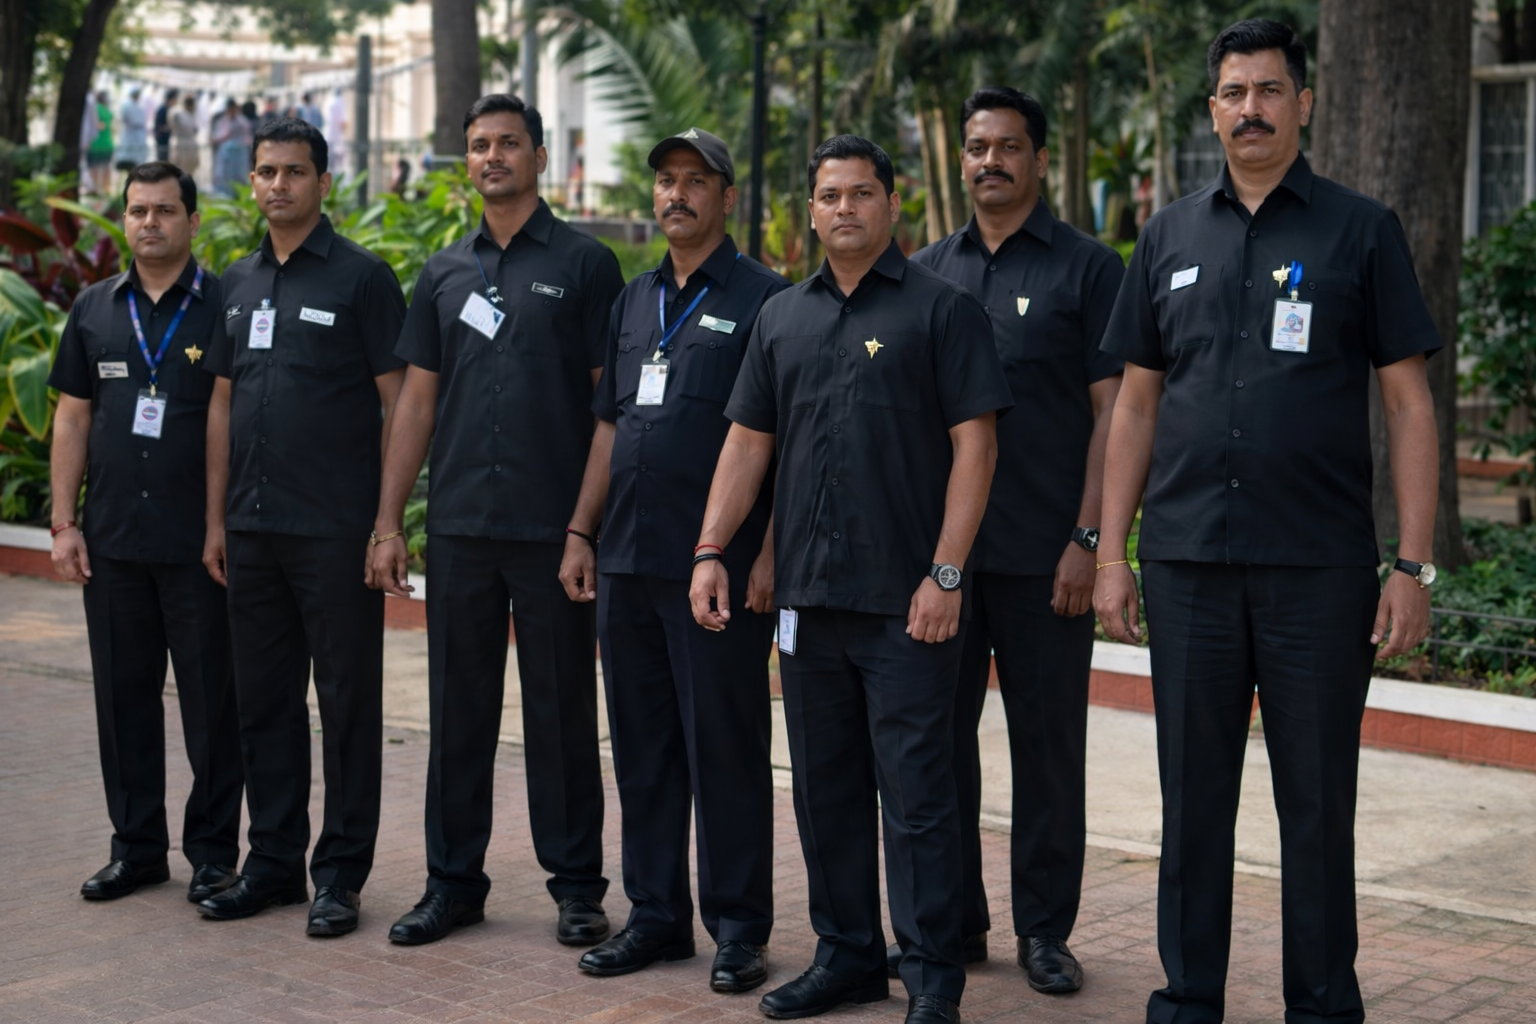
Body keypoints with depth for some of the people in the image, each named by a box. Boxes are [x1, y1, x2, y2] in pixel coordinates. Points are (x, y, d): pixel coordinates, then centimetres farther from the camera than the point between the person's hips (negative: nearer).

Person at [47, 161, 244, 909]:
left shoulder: (225, 307, -2)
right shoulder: (95, 311, 10)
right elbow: (72, 419, 11)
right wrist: (64, 523, 4)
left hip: (200, 541, -4)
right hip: (113, 540, 4)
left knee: (211, 699, 1)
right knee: (123, 693, 9)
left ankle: (213, 851, 11)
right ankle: (136, 846, 20)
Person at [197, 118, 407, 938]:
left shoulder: (361, 277, -4)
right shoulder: (239, 282, 14)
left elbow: (399, 402, -7)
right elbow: (222, 402, 17)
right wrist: (216, 517, 12)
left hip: (335, 530, -6)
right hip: (252, 530, 6)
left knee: (347, 701, 1)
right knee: (262, 700, 11)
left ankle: (340, 871, 9)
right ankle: (273, 861, 22)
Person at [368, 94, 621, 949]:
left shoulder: (585, 264, -1)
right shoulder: (444, 274, 12)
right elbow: (417, 402, 13)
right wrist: (389, 522, 7)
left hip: (554, 527, -4)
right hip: (459, 526, 4)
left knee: (563, 710, 4)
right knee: (459, 708, 9)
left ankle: (577, 884, 14)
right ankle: (454, 879, 19)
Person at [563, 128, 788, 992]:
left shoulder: (762, 298, -5)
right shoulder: (635, 300, 16)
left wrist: (769, 554, -16)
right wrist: (582, 533, 14)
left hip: (719, 567, -7)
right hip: (629, 564, 7)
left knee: (725, 749, 0)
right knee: (643, 748, 11)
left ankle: (739, 927, 10)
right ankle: (657, 914, 22)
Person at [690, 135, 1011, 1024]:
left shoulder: (943, 309, -2)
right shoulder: (783, 316, 15)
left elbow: (975, 443, -8)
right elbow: (747, 441, 15)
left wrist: (947, 573, -14)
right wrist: (712, 551, 6)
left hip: (905, 603, -6)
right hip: (807, 596, 6)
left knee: (916, 794, -2)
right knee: (826, 790, 12)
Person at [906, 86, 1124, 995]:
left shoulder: (1088, 267, 0)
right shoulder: (928, 271, 12)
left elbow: (1112, 410, -5)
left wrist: (1088, 540, -12)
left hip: (1044, 556, -4)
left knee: (1047, 741, 3)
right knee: (938, 735, 8)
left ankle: (1045, 929, 14)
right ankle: (950, 921, 20)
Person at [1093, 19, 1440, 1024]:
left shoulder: (1362, 230, 1)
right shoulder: (1172, 236, 10)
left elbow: (1409, 403, -1)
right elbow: (1136, 402, 12)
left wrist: (1414, 567, -8)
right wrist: (1111, 551, 6)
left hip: (1319, 567, -2)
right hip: (1188, 565, 3)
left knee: (1318, 802, 5)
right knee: (1194, 796, 10)